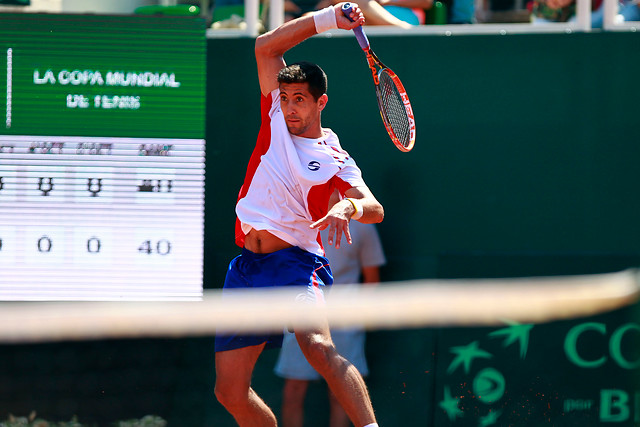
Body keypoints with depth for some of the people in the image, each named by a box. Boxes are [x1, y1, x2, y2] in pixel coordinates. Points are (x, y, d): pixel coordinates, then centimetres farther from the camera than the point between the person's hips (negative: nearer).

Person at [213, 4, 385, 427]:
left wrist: (347, 207, -32)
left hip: (297, 263, -5)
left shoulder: (335, 160, 1)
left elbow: (375, 209, -10)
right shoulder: (276, 120, 13)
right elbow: (266, 47, 12)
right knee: (230, 392, 3)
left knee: (318, 346, -34)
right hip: (246, 266, 5)